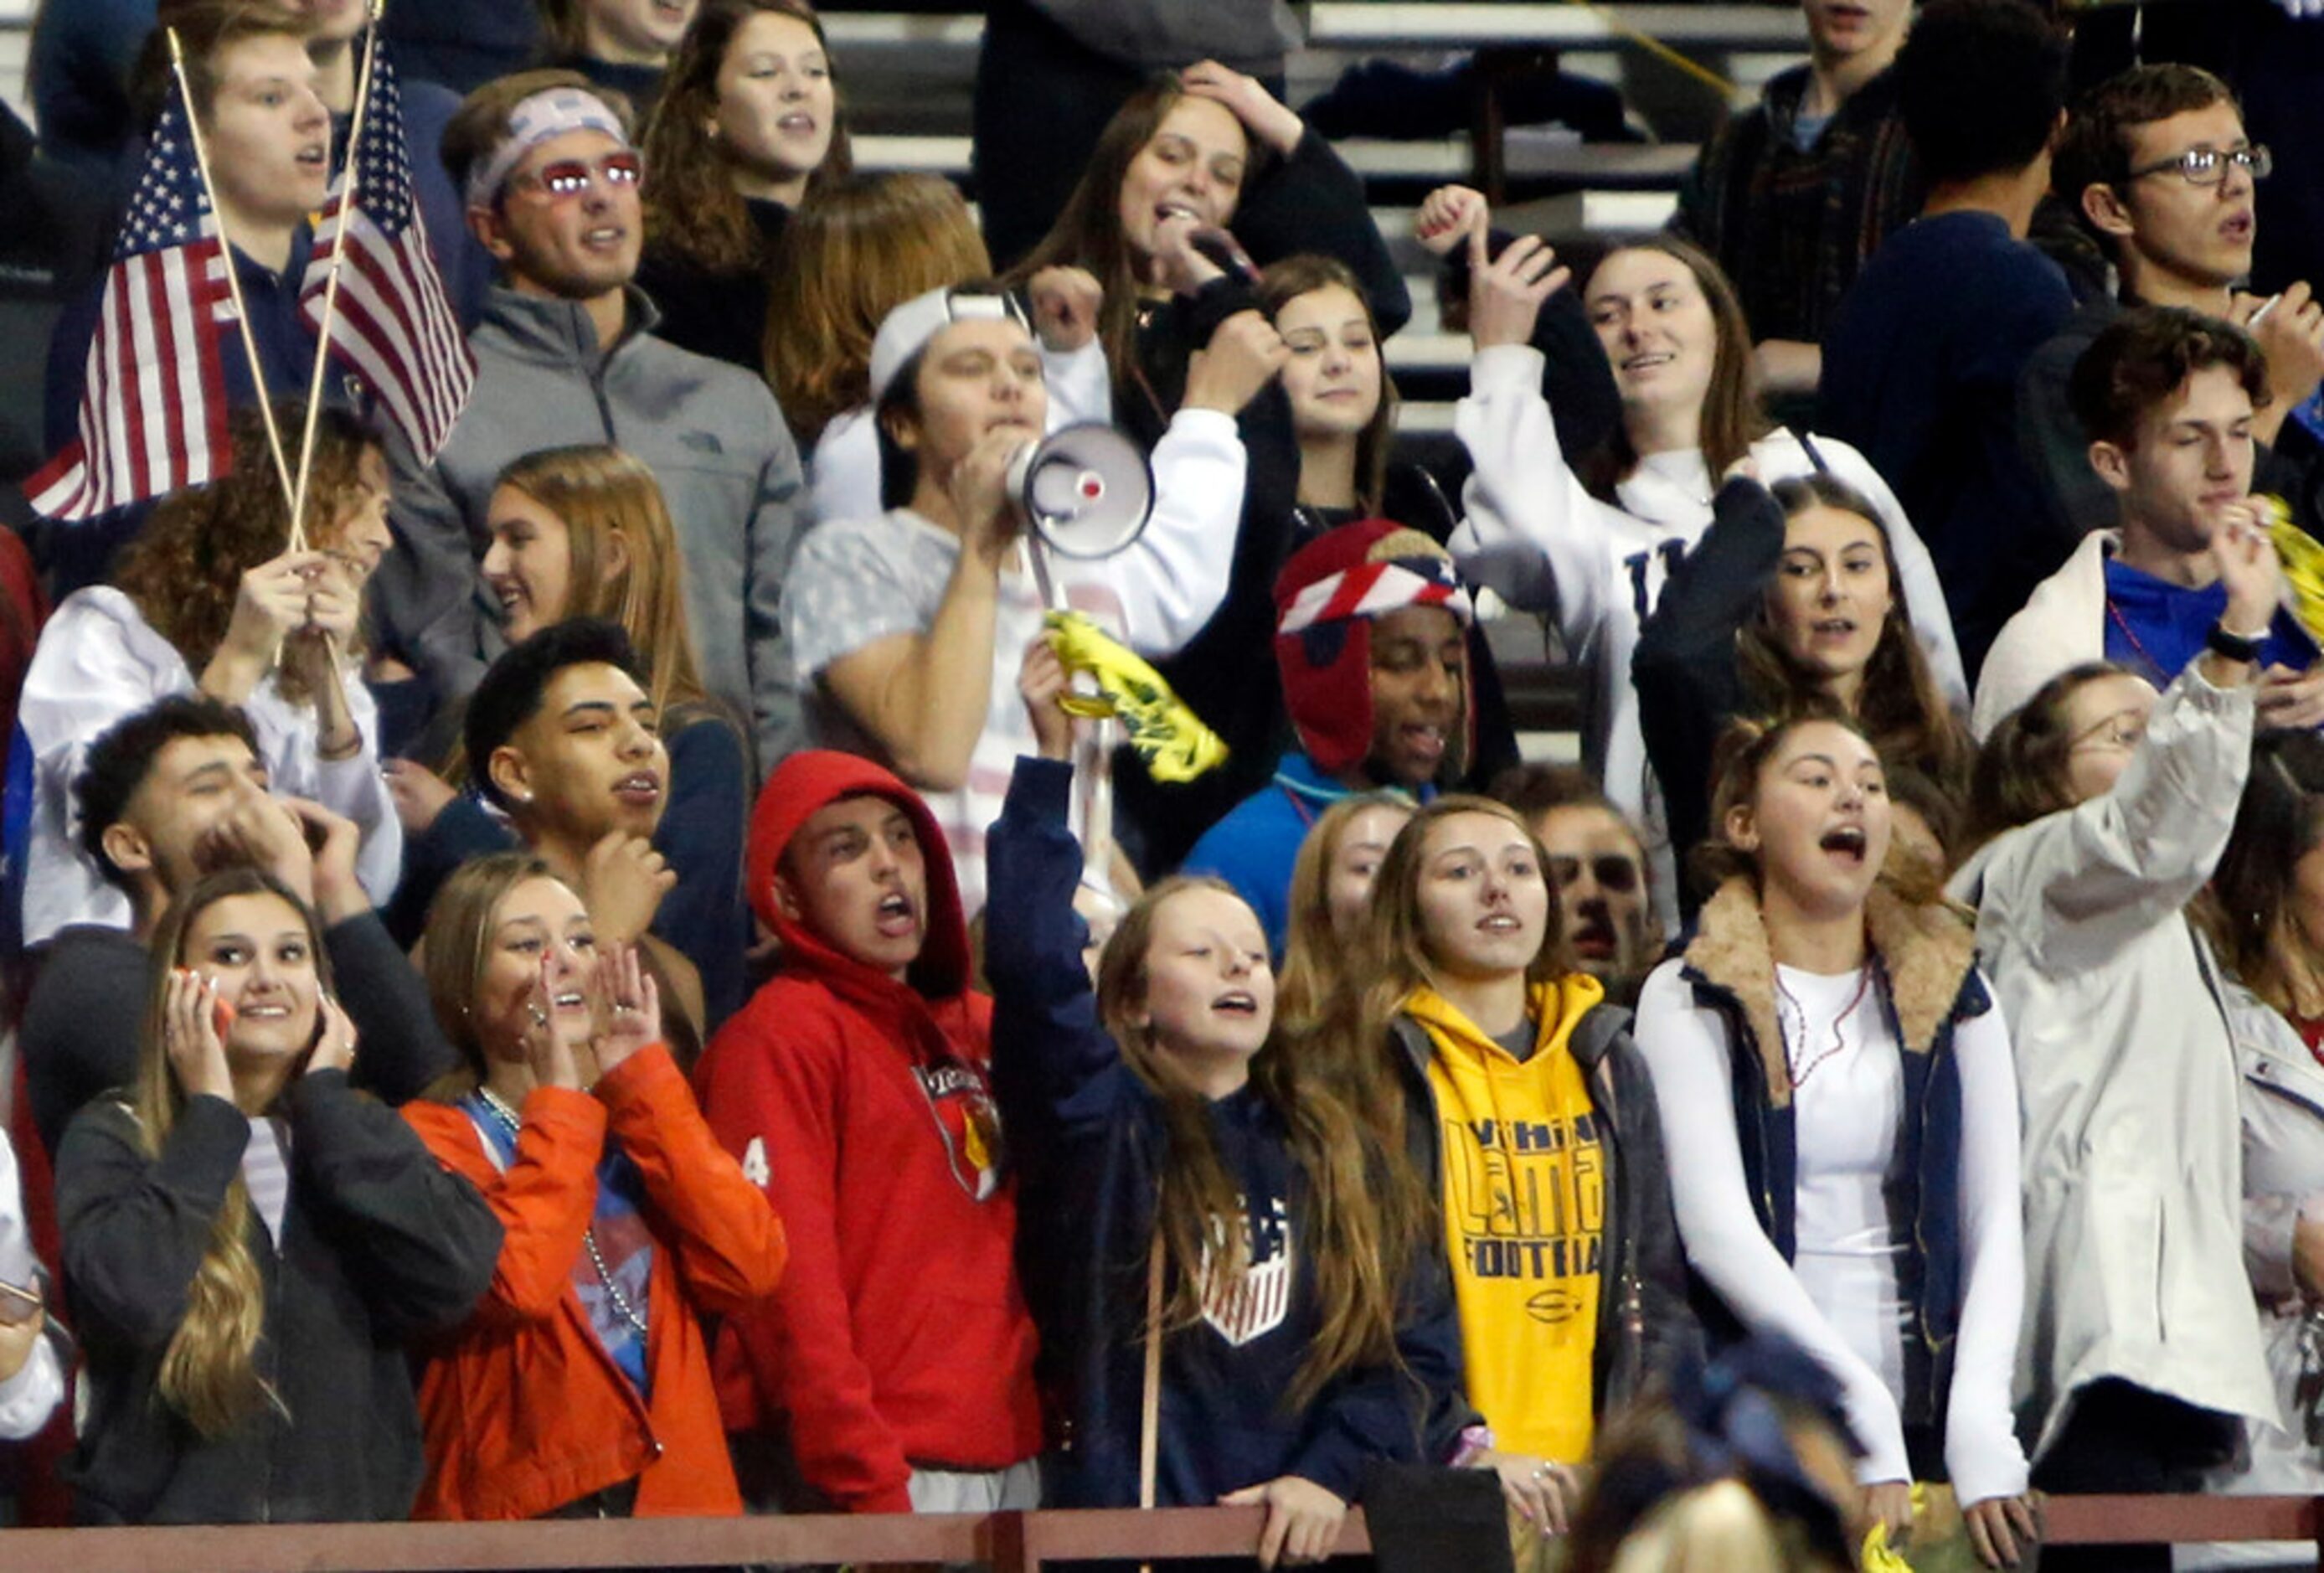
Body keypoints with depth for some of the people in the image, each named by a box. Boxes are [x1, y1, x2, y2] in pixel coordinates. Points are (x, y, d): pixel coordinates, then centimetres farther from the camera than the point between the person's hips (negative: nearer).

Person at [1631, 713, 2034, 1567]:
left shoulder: (1951, 996, 14)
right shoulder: (1692, 1000, 3)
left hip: (1923, 1422, 3)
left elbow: (1995, 1229, 7)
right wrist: (1860, 1414, -18)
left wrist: (1980, 1429, -9)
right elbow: (1714, 1226, -8)